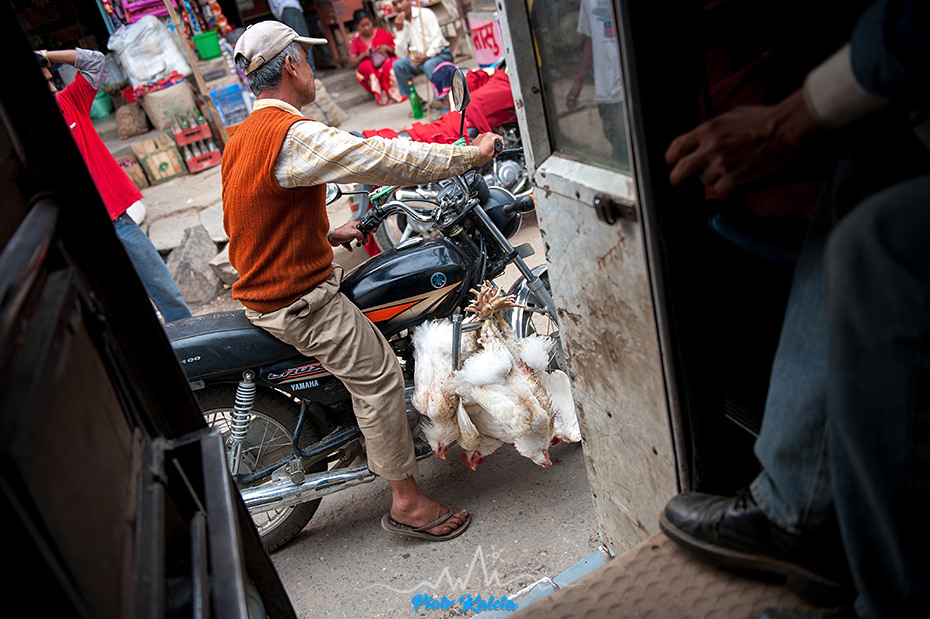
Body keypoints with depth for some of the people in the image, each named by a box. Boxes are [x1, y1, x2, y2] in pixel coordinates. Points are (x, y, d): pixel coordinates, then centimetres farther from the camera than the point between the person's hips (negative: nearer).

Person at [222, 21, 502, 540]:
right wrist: (473, 155, -17)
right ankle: (408, 502, 5)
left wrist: (328, 235, 20)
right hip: (300, 301, -11)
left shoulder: (244, 137, 11)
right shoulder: (294, 135, -24)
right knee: (379, 376, -6)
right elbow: (387, 159, -27)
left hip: (267, 284, 11)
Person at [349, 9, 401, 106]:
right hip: (371, 72, 1)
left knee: (389, 65, -35)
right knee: (366, 64, -32)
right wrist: (364, 55, -16)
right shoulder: (356, 41, 7)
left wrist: (387, 48, -15)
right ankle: (380, 94, -33)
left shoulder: (382, 33, 5)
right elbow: (352, 62, 1)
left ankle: (393, 94, -29)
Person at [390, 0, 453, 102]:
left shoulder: (425, 13, -5)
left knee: (428, 64, -37)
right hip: (419, 58, 5)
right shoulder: (400, 23, 8)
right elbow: (402, 55, -2)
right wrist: (399, 30, -9)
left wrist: (426, 56, -27)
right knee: (398, 64, -17)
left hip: (440, 54, -5)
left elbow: (438, 38, -14)